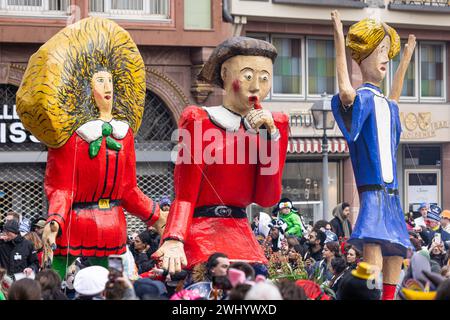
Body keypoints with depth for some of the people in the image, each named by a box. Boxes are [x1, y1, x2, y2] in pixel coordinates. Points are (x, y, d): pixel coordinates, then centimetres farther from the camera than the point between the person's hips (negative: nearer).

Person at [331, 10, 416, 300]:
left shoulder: (385, 103, 17)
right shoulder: (362, 98, -7)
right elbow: (346, 93, -32)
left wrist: (406, 59, 46)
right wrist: (340, 43, -30)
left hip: (391, 191, 9)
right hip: (373, 190, -9)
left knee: (397, 253, 9)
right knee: (373, 244, -23)